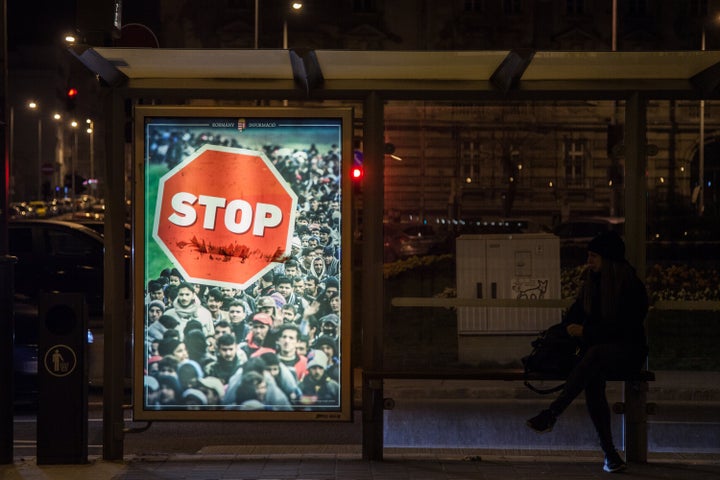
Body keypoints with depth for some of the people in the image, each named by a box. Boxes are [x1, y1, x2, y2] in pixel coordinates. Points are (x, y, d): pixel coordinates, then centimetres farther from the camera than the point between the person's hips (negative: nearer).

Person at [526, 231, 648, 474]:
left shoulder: (632, 287, -7)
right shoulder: (591, 281, 11)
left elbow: (623, 328, -13)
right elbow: (576, 311, 21)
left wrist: (586, 331, -14)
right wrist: (570, 328, -1)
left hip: (628, 351, -4)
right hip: (597, 347, 5)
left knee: (595, 354, -39)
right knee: (591, 380, -31)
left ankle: (551, 414, -45)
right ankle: (609, 453, -29)